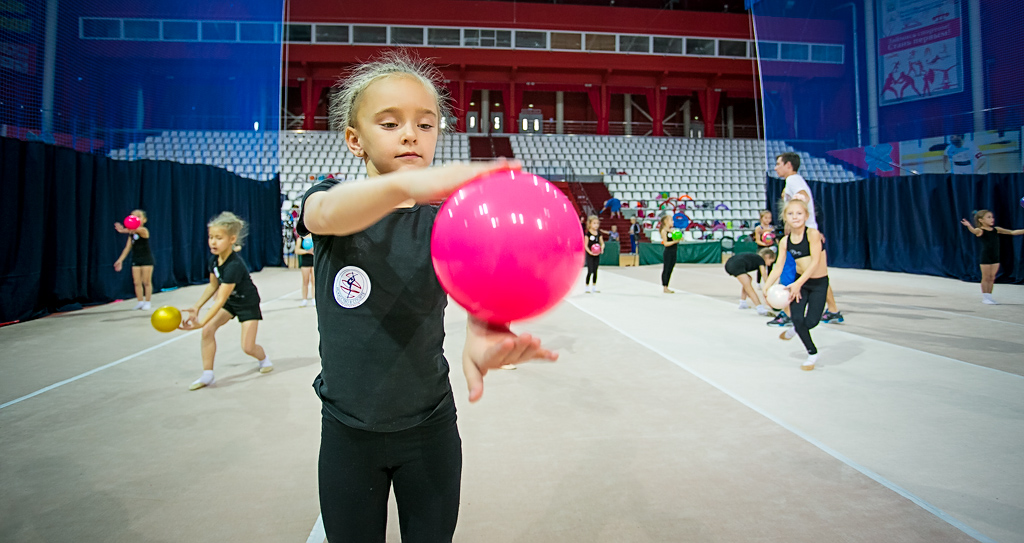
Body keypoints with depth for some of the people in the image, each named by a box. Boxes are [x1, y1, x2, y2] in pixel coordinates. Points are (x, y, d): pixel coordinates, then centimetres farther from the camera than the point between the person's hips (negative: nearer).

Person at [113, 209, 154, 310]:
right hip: (136, 260, 6)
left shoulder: (143, 230, -13)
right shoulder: (131, 234, 8)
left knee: (147, 282, 1)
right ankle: (140, 301, 14)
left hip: (146, 259, -6)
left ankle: (148, 302, 12)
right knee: (137, 282, 5)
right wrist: (120, 260, 10)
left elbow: (137, 230, -38)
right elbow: (128, 247, 13)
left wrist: (125, 230, -59)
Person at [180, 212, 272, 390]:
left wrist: (202, 321, -43)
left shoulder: (234, 265, -35)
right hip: (229, 301, 7)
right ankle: (207, 375, -2)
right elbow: (213, 286, 5)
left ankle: (264, 359, 28)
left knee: (248, 347, -8)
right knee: (208, 330, -14)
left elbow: (221, 299, -37)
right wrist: (197, 307, -6)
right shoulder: (214, 260, -11)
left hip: (248, 303, -7)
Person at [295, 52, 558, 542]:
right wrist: (406, 184, -54)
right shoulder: (327, 198, -6)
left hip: (429, 426, 1)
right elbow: (328, 214, -32)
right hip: (347, 429, 0)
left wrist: (481, 332, -52)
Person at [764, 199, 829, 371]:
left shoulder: (812, 234, -17)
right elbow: (779, 267, -3)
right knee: (796, 318, -8)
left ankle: (795, 330, 28)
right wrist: (766, 286, -14)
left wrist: (798, 283, -26)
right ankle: (812, 354, 16)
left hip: (819, 283, -3)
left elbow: (816, 261, -22)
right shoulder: (785, 241, -4)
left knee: (811, 321, -10)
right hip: (800, 282, 3)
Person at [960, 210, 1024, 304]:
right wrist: (969, 226, -56)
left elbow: (1012, 232, 13)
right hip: (985, 257, -6)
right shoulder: (980, 230, -10)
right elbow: (974, 231, -33)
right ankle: (985, 297, 8)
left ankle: (989, 297, 18)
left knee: (992, 278, 9)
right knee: (986, 277, 0)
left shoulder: (996, 229, 9)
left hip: (995, 257, 6)